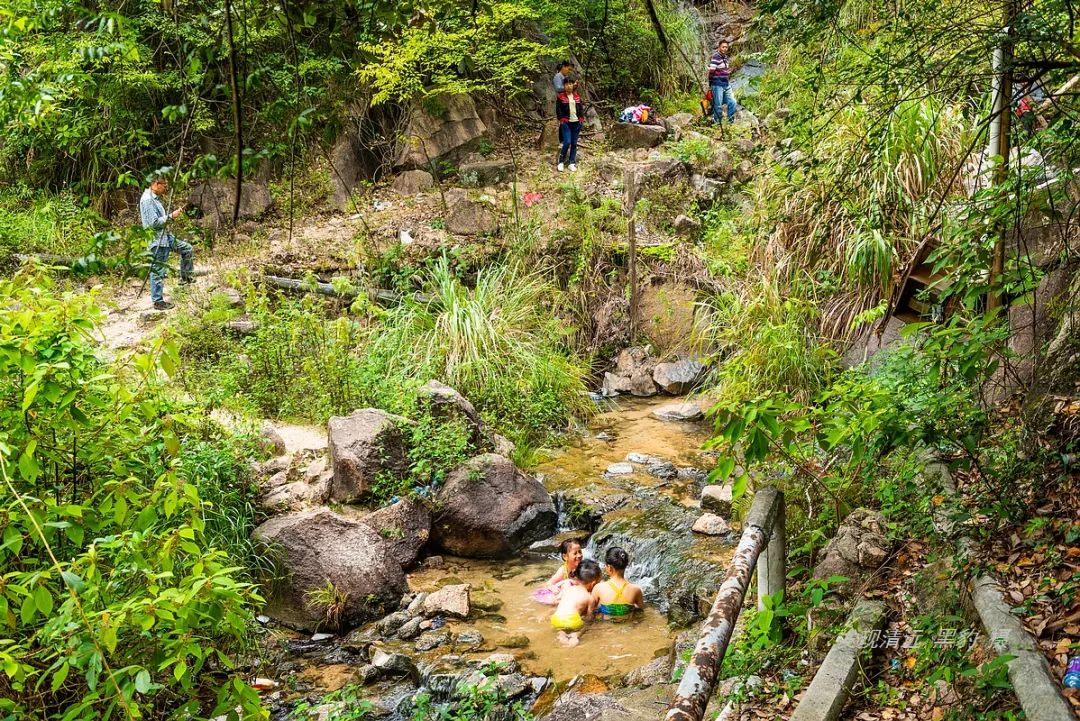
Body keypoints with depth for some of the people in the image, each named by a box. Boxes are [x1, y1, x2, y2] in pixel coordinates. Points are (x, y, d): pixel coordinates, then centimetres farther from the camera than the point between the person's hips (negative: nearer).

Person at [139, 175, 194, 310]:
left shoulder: (155, 198, 12)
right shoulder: (147, 200, -19)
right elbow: (153, 222, -24)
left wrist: (173, 214, 8)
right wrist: (170, 216, -18)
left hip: (165, 236, 10)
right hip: (157, 239, -10)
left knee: (187, 248, 18)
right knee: (157, 271, -1)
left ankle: (186, 277, 28)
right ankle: (158, 301, 7)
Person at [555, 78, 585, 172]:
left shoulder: (577, 97, 10)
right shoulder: (561, 97, -1)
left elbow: (581, 108, 15)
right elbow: (558, 110, -3)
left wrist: (581, 119, 5)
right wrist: (561, 120, -10)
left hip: (576, 123, 4)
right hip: (566, 123, -4)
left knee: (574, 144, 5)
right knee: (567, 142, -14)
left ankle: (572, 163, 12)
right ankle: (561, 162, 1)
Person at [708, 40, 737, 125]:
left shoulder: (726, 57, 13)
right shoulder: (715, 57, -13)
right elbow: (711, 72, -15)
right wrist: (710, 86, -15)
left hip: (727, 85, 8)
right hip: (718, 85, -8)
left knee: (732, 102, 7)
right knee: (718, 105, -1)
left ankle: (731, 121, 17)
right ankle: (716, 122, 10)